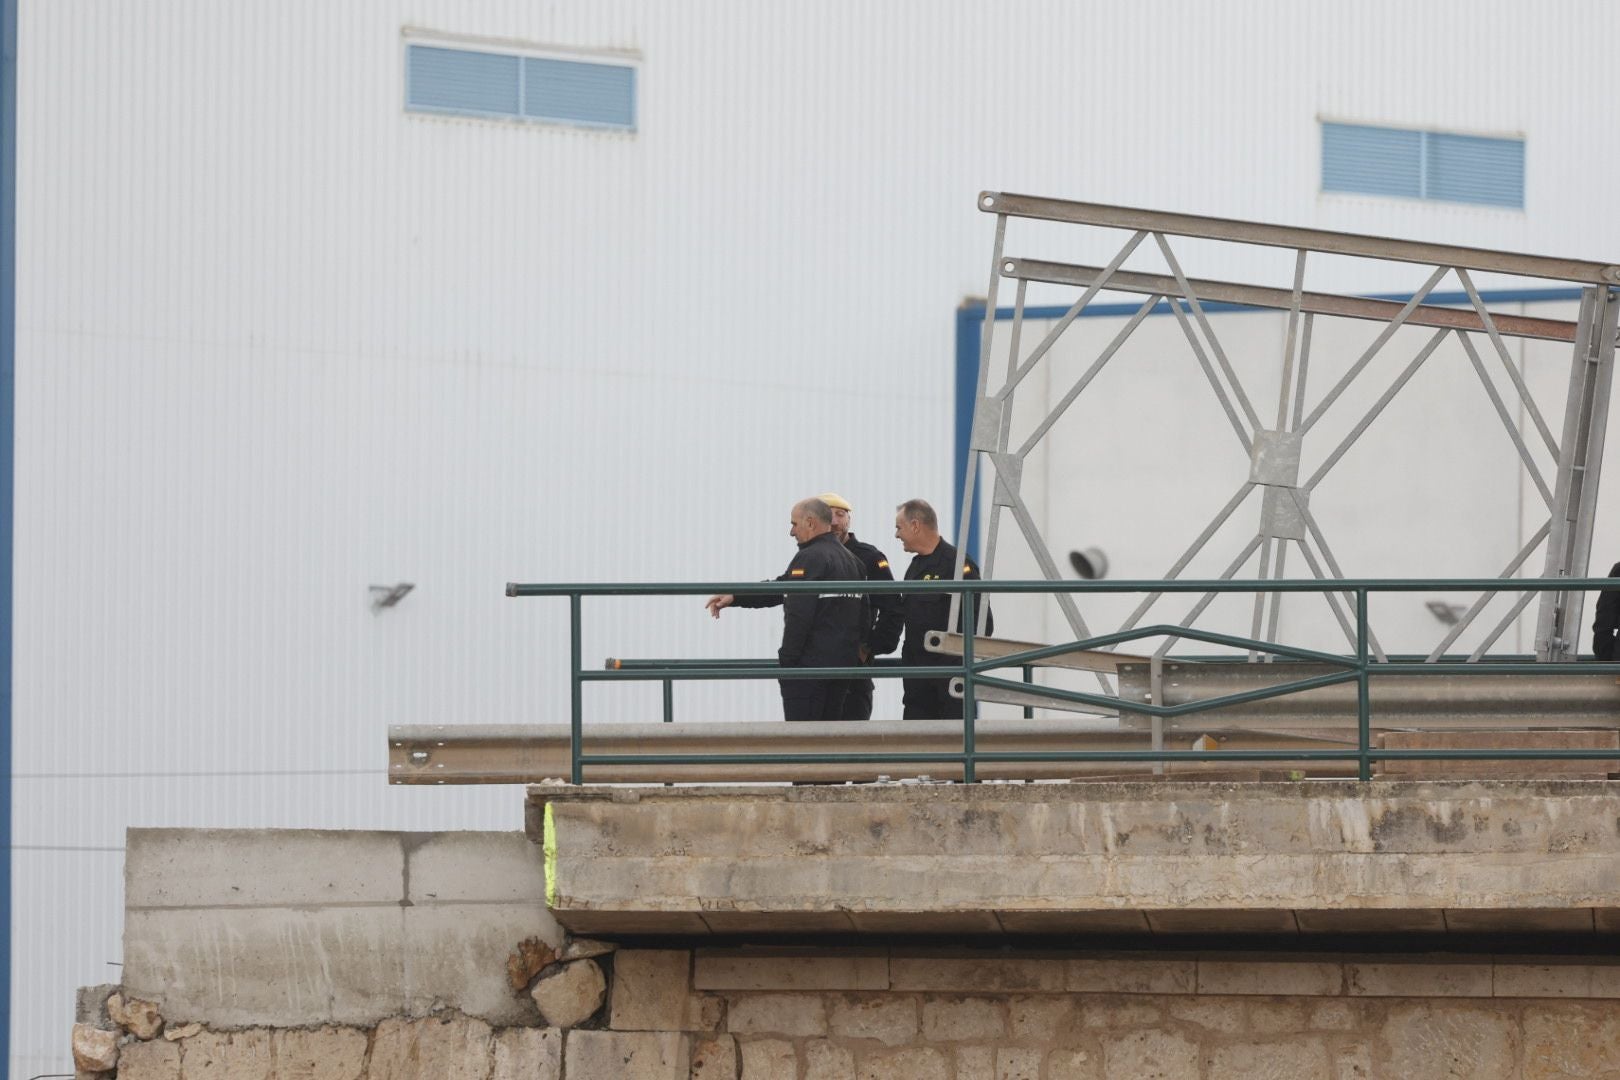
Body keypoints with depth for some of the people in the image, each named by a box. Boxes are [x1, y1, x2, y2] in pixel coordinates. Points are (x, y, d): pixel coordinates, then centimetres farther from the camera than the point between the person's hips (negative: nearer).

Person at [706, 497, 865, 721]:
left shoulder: (810, 558, -13)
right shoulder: (851, 560, 17)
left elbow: (799, 614, -21)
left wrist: (787, 659, -15)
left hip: (809, 665, -9)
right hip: (843, 664, 9)